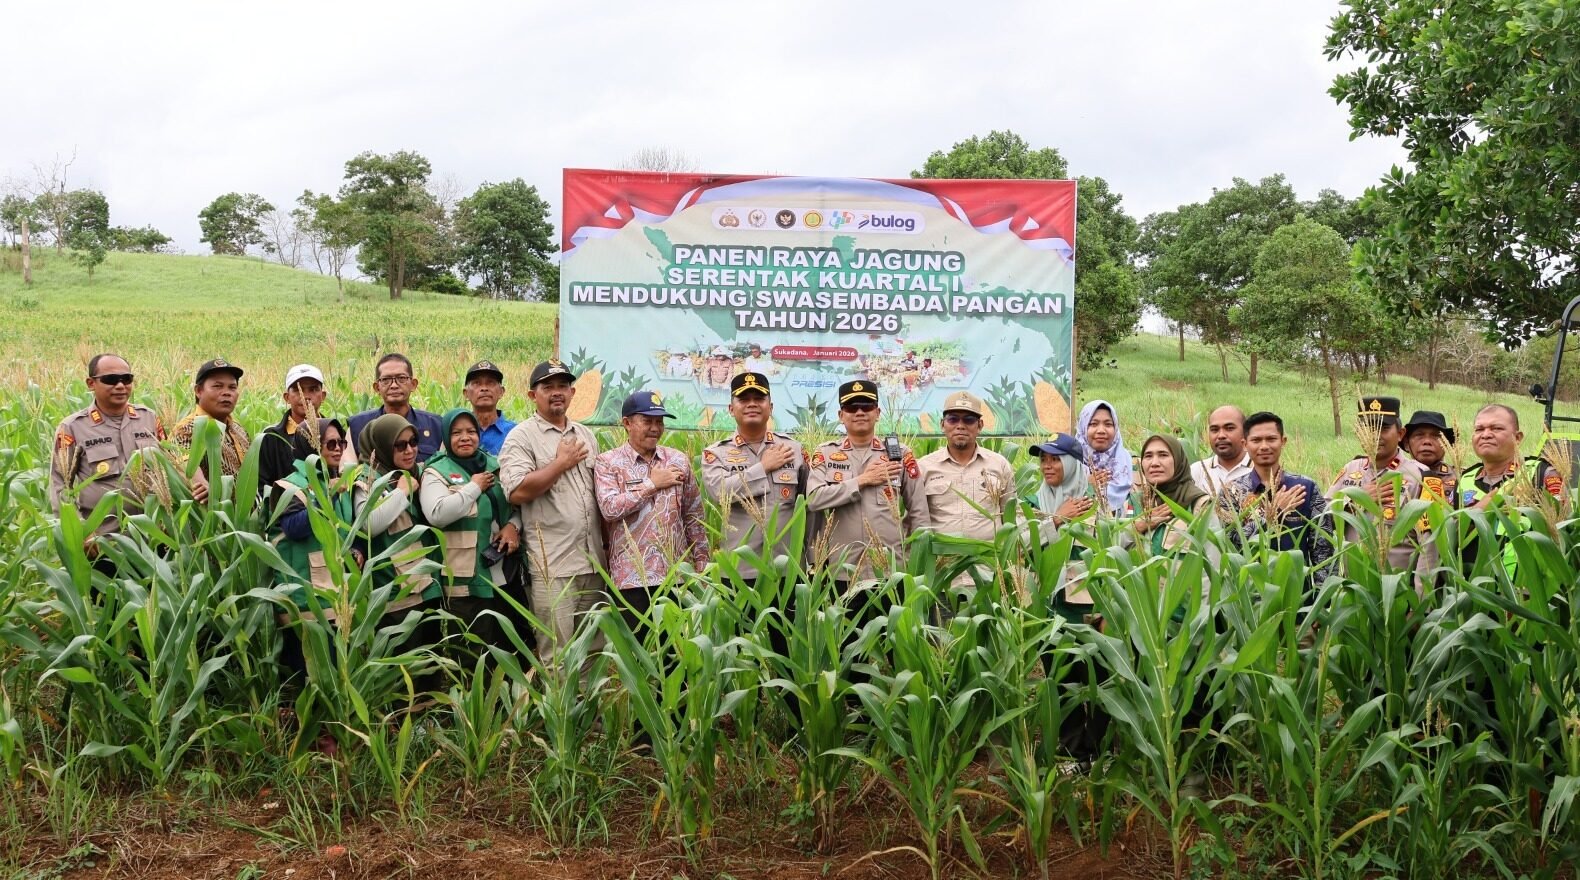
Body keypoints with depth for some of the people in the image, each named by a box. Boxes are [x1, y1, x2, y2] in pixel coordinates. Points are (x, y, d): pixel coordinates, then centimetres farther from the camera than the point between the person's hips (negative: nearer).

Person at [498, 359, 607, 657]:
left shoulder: (586, 436, 17)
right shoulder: (521, 437, -4)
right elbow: (517, 492, -18)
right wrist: (562, 463, -10)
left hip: (594, 562, 6)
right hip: (552, 566, -6)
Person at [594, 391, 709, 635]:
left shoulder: (678, 460, 9)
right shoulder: (607, 463, -1)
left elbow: (694, 516, 12)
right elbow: (610, 508, -17)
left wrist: (701, 561, 8)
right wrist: (652, 484, -10)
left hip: (677, 574, 3)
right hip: (632, 577, -3)